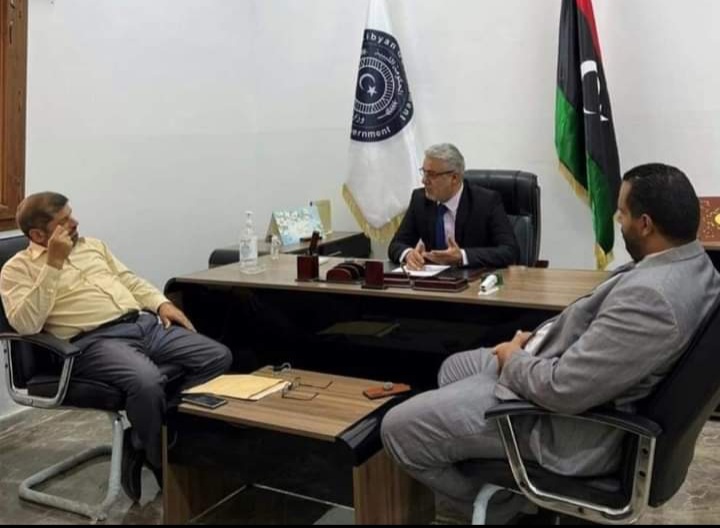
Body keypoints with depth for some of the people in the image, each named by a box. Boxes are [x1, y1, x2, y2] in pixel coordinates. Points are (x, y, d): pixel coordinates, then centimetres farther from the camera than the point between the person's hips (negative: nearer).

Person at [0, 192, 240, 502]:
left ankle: (143, 441, -3)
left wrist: (161, 303, 6)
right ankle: (163, 464, -8)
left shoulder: (92, 245, 23)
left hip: (145, 323, 7)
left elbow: (130, 281, 25)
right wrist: (54, 263, -15)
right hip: (95, 341, -7)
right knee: (147, 382, -38)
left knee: (219, 357, -11)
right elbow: (26, 324, -13)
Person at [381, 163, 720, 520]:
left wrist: (514, 360, -12)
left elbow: (563, 389, -32)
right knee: (454, 367, 26)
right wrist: (538, 340, 2)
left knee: (399, 427, -5)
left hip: (570, 422, -11)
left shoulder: (650, 295, -33)